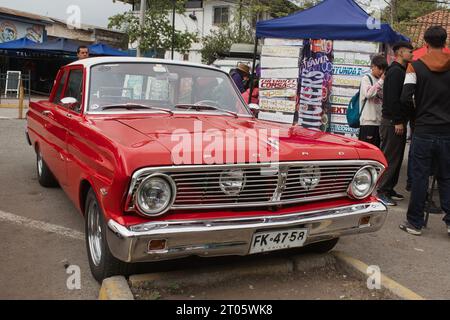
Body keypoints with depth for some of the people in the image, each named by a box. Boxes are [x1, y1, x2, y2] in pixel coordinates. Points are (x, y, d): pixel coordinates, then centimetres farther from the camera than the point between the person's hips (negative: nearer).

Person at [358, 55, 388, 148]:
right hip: (368, 121, -6)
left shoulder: (381, 82, 16)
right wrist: (381, 81, -12)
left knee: (376, 148, 7)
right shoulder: (366, 79, 1)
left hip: (379, 121, 6)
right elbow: (368, 94, -16)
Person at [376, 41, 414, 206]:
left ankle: (389, 188, 21)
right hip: (392, 122, -10)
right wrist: (398, 121, -22)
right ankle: (382, 191, -2)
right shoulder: (395, 71, -12)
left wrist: (401, 120, 14)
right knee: (390, 158, -7)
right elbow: (392, 98, -21)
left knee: (396, 157, 13)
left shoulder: (400, 71, 20)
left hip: (397, 122, 10)